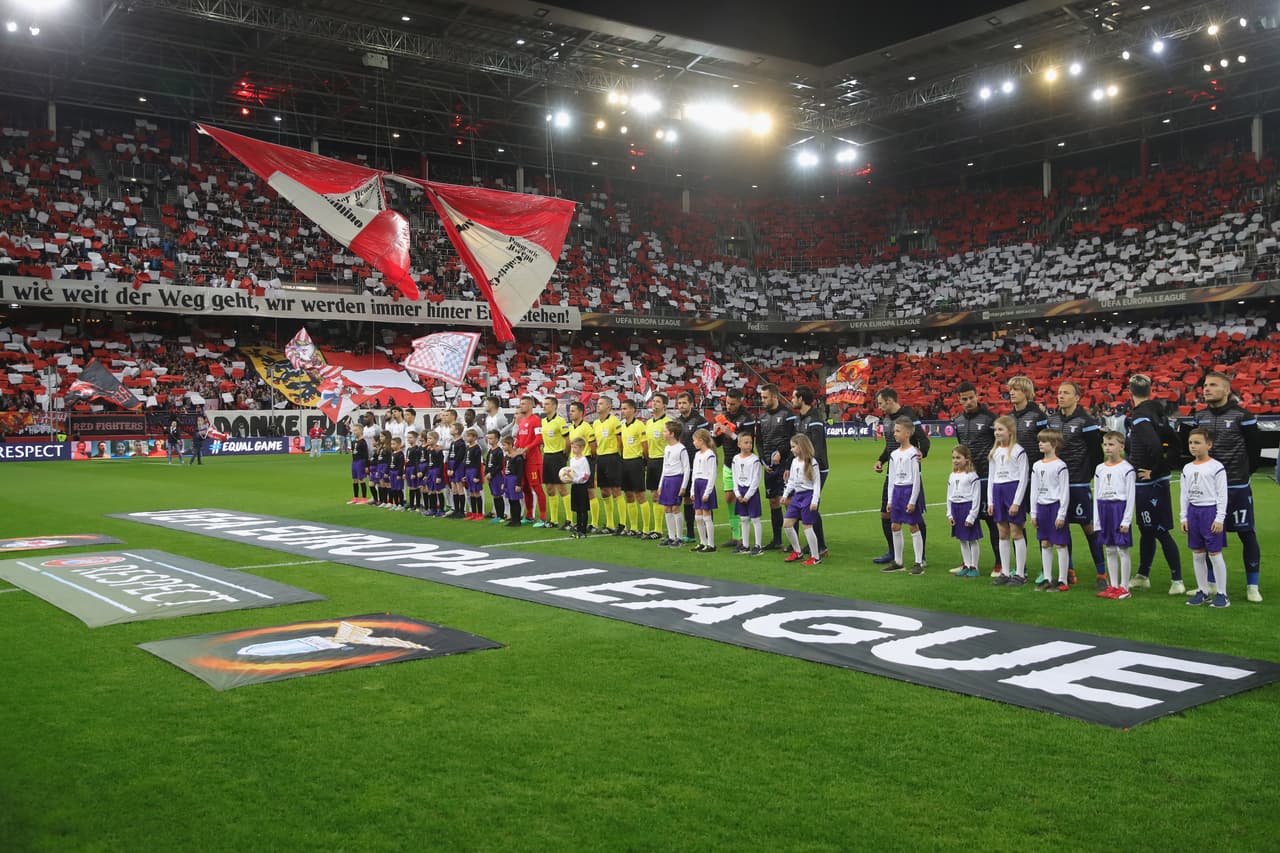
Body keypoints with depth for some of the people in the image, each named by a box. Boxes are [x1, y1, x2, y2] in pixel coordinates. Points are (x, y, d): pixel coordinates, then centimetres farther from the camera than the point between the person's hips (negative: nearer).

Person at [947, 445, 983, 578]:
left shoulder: (972, 476, -11)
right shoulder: (952, 476, 9)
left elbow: (976, 497, -13)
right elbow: (949, 496, 12)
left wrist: (971, 516, -16)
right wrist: (950, 514, 6)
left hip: (968, 508, -7)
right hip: (956, 509, 7)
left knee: (972, 540, 1)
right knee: (962, 540, 13)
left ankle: (974, 567, 9)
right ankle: (966, 566, 21)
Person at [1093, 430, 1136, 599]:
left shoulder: (1127, 469, -6)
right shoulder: (1100, 469, 10)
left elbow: (1130, 496, -8)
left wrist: (1126, 520, -13)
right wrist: (1096, 521, 8)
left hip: (1120, 508, -6)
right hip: (1104, 510, 6)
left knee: (1122, 549, -2)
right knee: (1109, 550, 10)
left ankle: (1124, 587, 4)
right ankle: (1113, 586, 17)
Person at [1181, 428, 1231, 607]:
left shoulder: (1217, 467, -8)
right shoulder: (1187, 468, 9)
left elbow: (1222, 495, -9)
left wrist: (1220, 518, -14)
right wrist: (1183, 517, 7)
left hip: (1211, 511, -6)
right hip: (1193, 511, 6)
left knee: (1214, 554, -3)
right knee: (1197, 554, 10)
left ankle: (1221, 594, 5)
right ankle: (1202, 591, 19)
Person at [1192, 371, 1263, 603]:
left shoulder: (1241, 416, -8)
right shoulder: (1200, 417, 6)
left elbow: (1255, 446, -2)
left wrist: (1244, 471, 5)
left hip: (1237, 487, -5)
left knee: (1247, 533, 1)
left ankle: (1252, 586, 10)